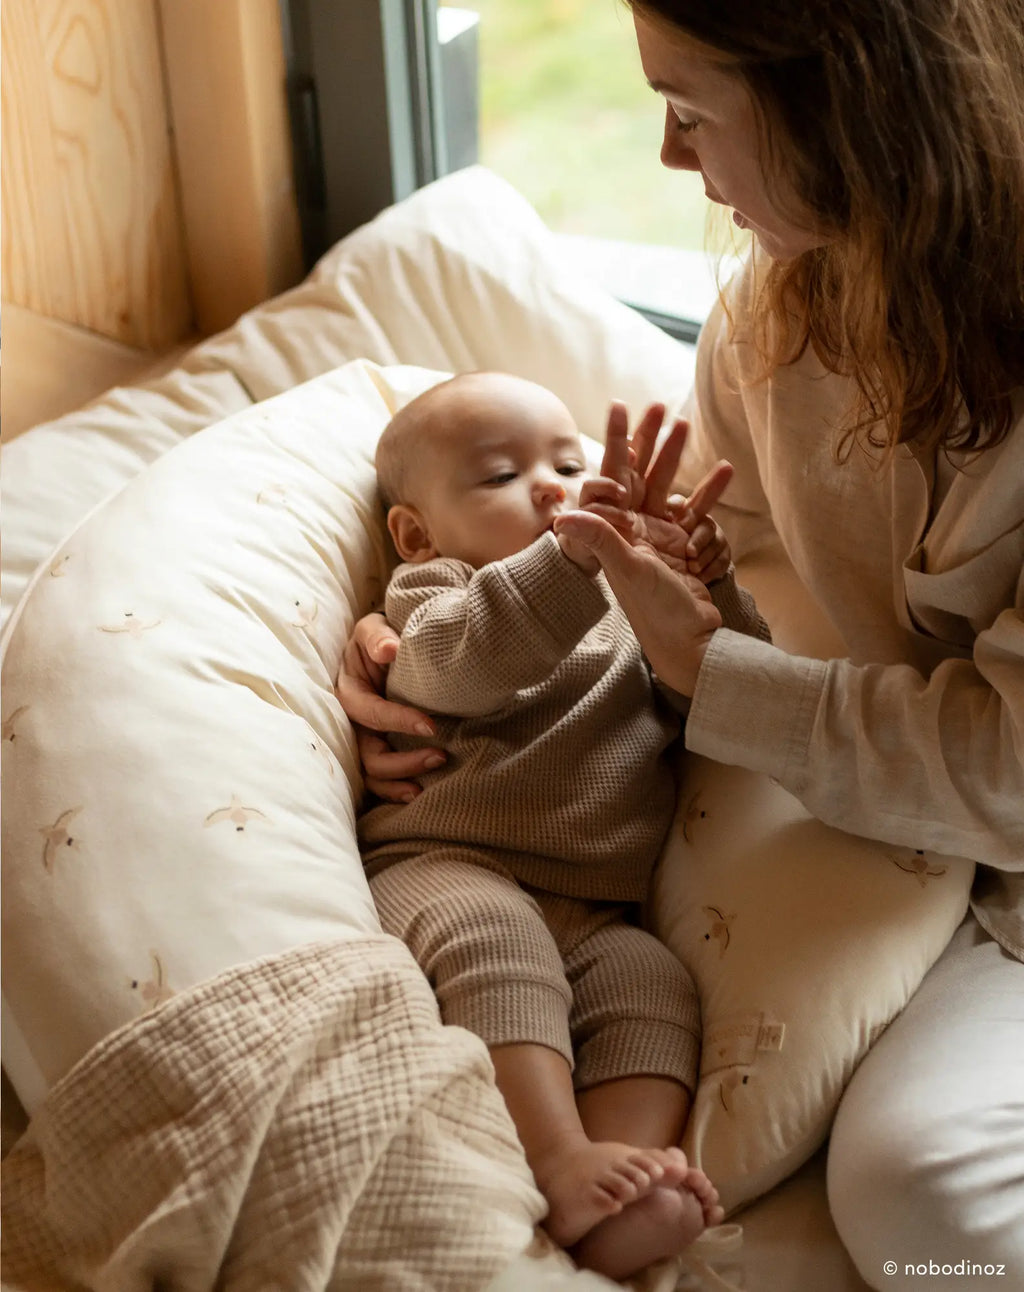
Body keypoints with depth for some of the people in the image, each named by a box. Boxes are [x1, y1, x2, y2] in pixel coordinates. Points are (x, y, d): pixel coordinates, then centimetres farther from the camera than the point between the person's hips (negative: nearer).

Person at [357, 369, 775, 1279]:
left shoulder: (633, 608, 30)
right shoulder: (435, 591, 13)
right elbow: (471, 659, -14)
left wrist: (709, 590, -3)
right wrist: (574, 556, -31)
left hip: (593, 916, 5)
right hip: (448, 872, -4)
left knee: (653, 983, -23)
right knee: (495, 934, -35)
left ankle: (623, 1202, -39)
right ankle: (561, 1160, -43)